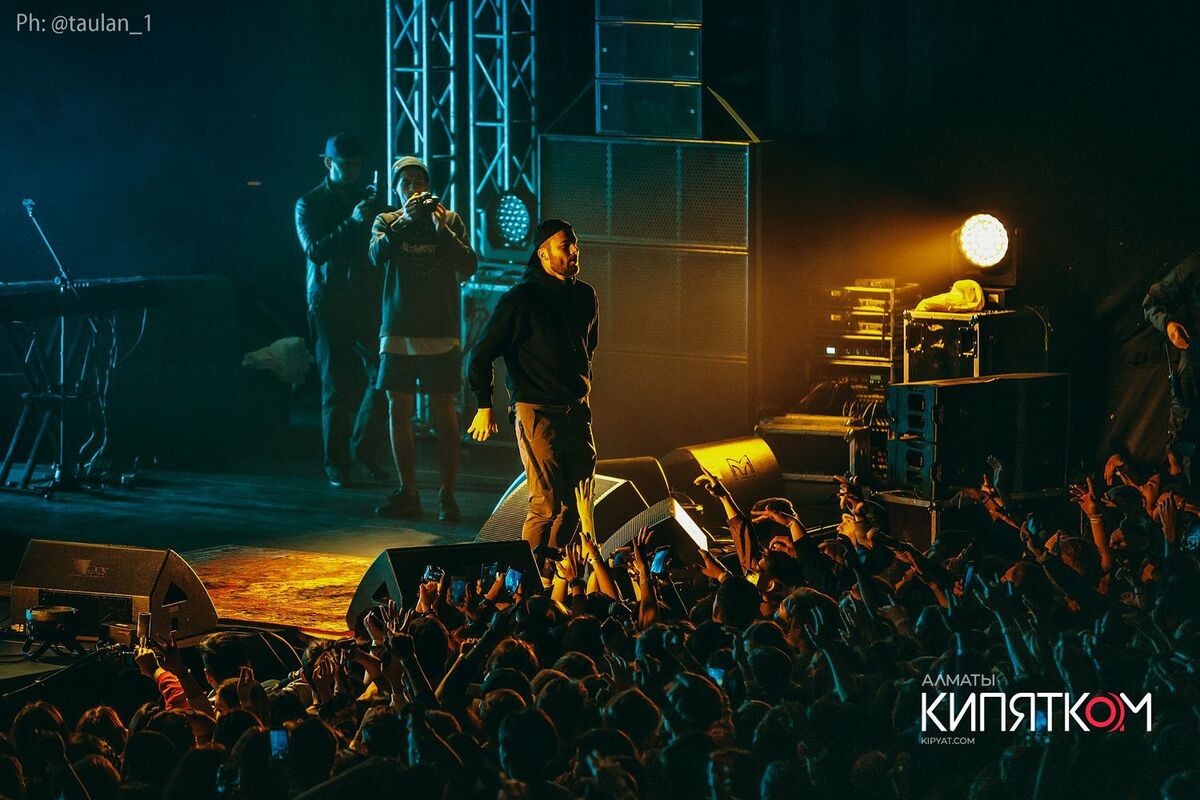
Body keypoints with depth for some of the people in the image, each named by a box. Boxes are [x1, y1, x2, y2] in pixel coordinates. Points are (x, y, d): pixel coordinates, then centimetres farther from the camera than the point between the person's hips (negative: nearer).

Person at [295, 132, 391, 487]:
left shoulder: (367, 201, 14)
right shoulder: (309, 204, 2)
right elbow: (314, 250, -13)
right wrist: (352, 223, -22)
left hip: (367, 302, 3)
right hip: (329, 306, -3)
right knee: (335, 388, -2)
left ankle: (364, 448, 9)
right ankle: (336, 464, 3)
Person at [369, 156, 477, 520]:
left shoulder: (450, 220, 6)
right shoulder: (387, 222, 10)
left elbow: (468, 266, -6)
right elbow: (377, 254, -10)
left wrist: (442, 229, -17)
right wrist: (404, 221, -21)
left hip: (440, 330, -2)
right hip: (398, 330, 2)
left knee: (443, 411, -4)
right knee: (398, 410, 1)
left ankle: (447, 494, -1)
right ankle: (408, 494, 8)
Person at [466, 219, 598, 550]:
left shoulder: (584, 295, 9)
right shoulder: (522, 299, -10)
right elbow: (481, 355, -6)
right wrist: (484, 407, -7)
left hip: (576, 411, 6)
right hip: (536, 411, -6)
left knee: (575, 503, 6)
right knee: (546, 504, -11)